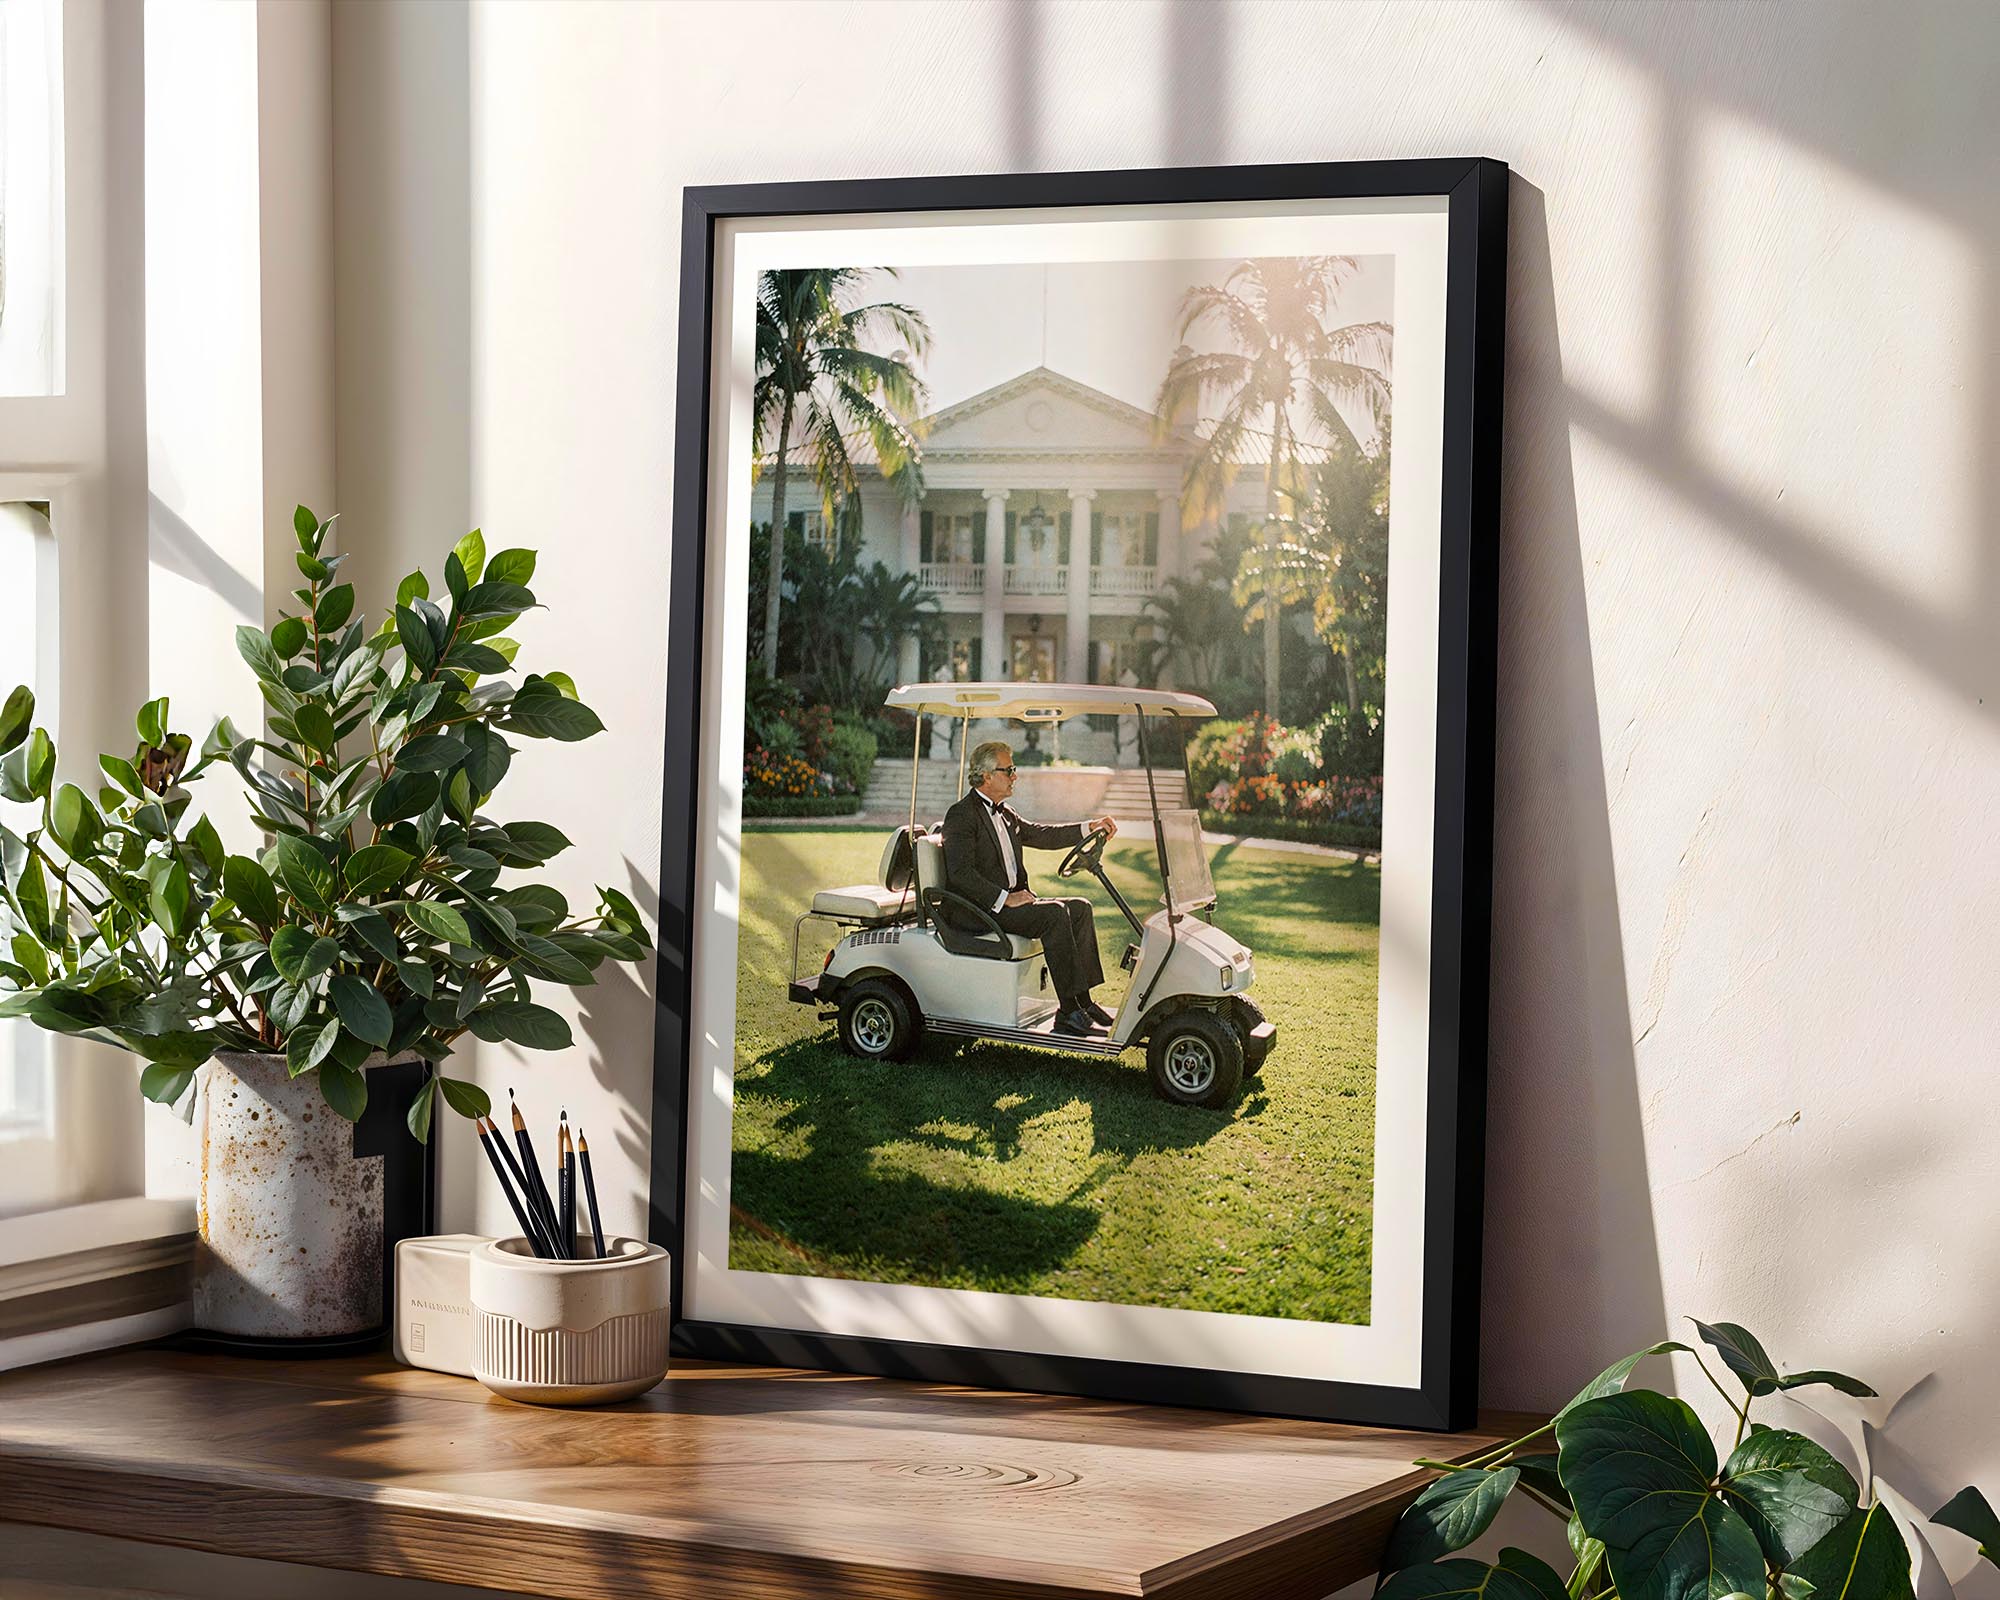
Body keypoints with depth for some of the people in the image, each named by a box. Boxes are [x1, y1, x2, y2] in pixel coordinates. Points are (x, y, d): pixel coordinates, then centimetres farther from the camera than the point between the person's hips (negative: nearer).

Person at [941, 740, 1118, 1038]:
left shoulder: (1005, 813, 19)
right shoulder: (962, 815, -12)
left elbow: (1040, 834, 20)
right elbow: (960, 873, -21)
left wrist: (1091, 827, 7)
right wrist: (1005, 899, -23)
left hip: (1011, 899, 10)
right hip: (981, 909, -10)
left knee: (1079, 908, 0)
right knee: (1055, 915, -25)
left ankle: (1083, 1001, -2)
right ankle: (1068, 1013, -26)